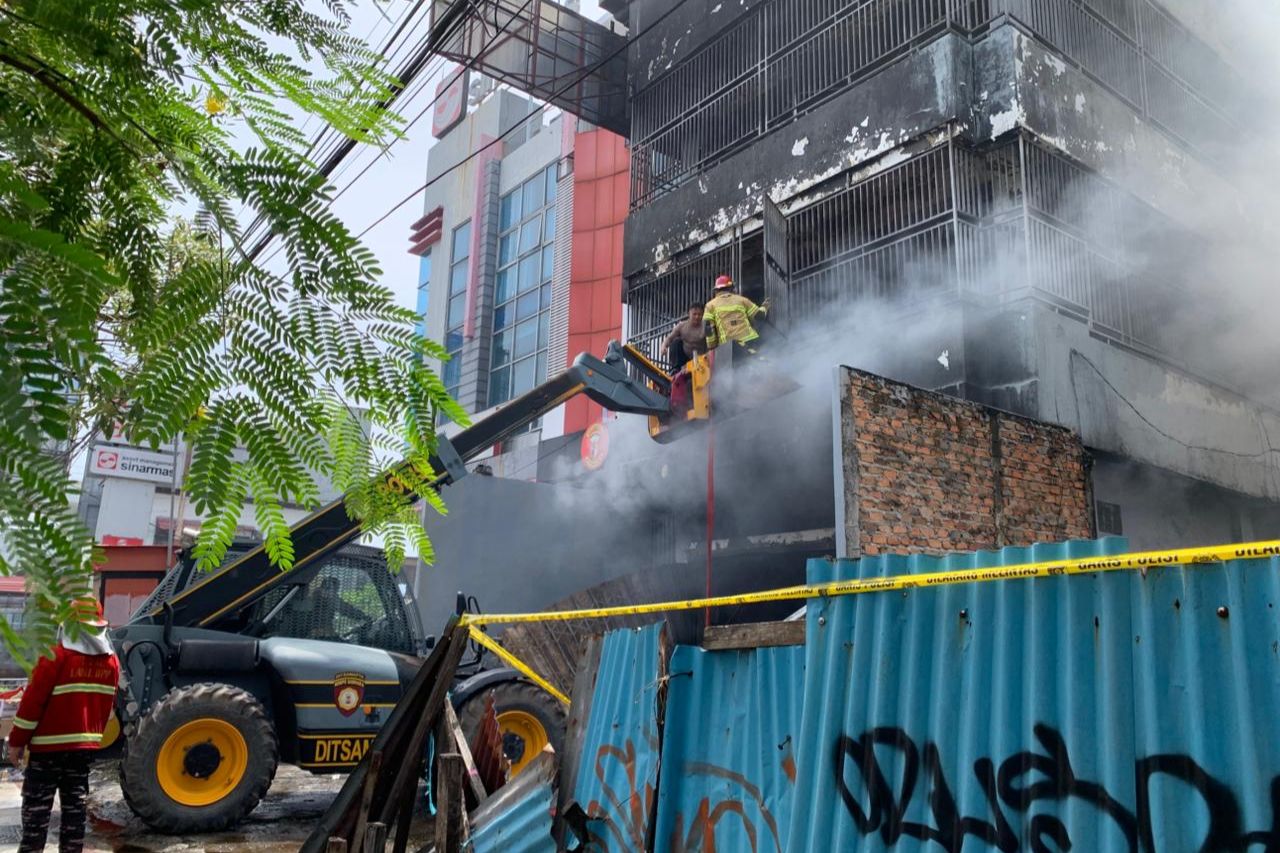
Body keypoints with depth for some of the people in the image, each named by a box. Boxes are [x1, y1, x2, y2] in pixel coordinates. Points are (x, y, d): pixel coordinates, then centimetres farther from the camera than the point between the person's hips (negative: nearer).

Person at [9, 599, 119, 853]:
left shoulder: (57, 656, -15)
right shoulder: (111, 661, 4)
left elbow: (33, 701, -13)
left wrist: (17, 741, -4)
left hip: (49, 745, -5)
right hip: (85, 745, 5)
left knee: (37, 806, 3)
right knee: (75, 805, 12)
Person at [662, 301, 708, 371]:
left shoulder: (704, 328, -15)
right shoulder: (682, 325, -5)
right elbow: (669, 338, -5)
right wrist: (664, 346, -26)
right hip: (683, 357, 3)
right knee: (676, 341, -19)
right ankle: (675, 369, -14)